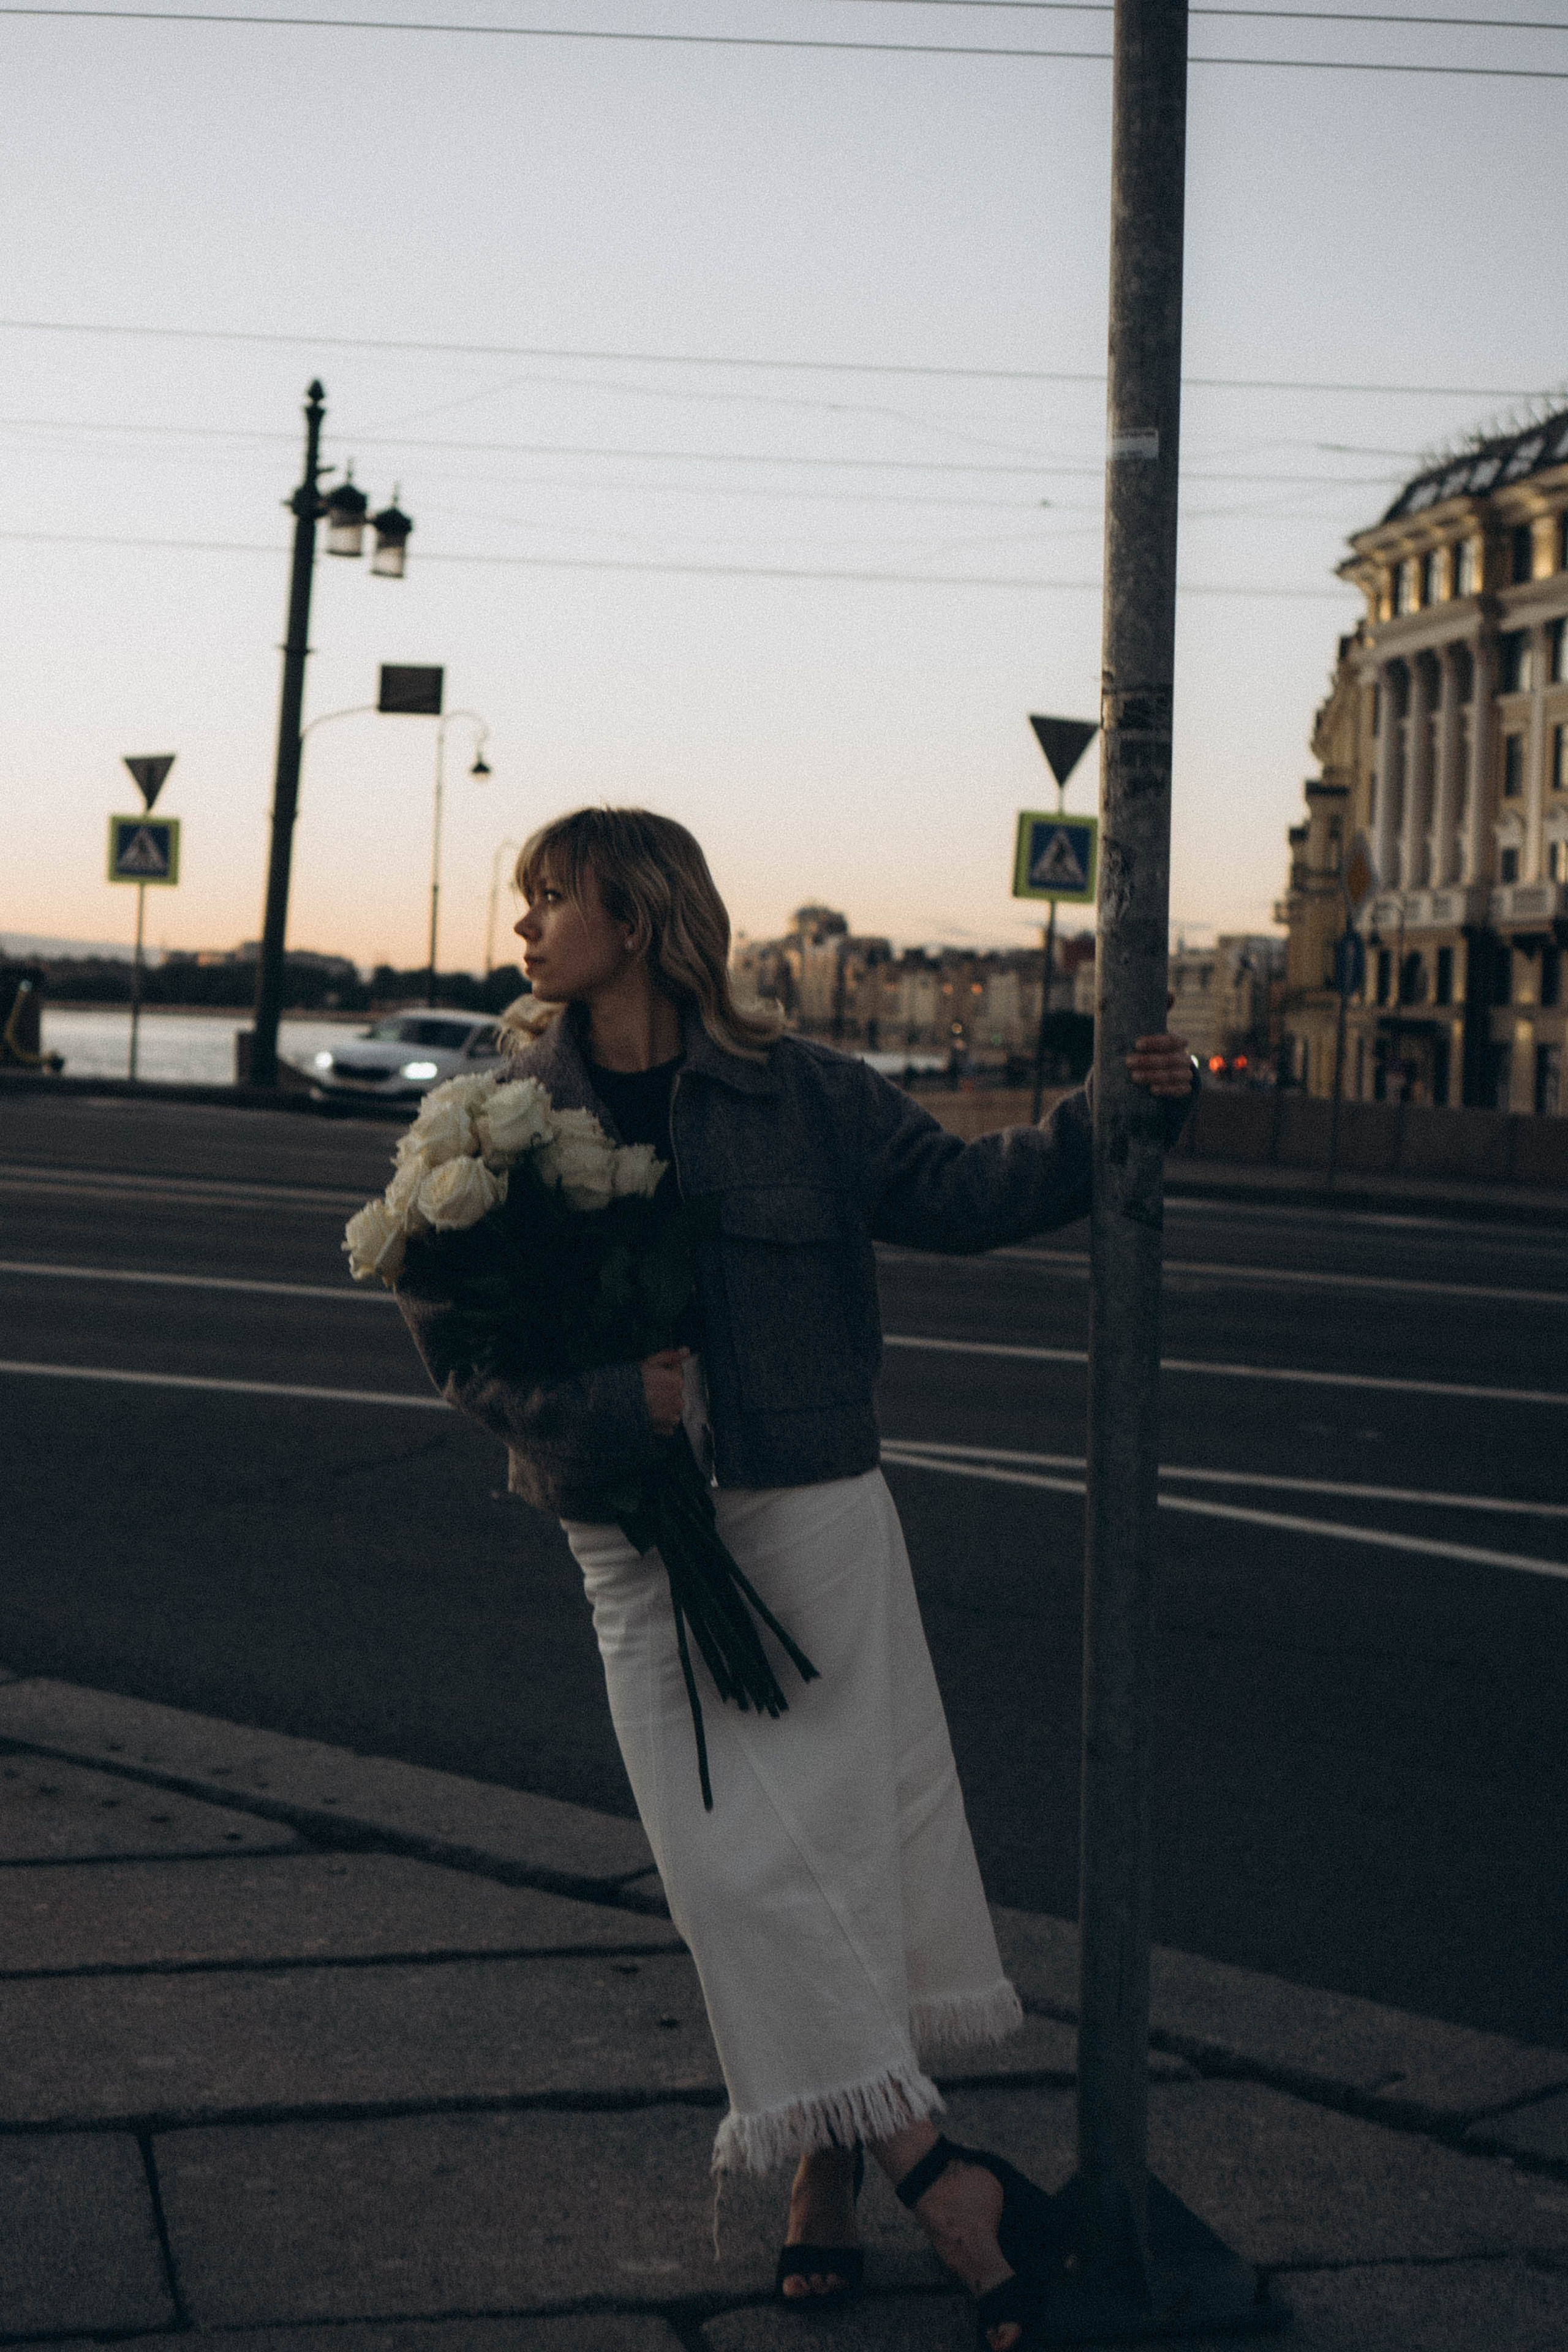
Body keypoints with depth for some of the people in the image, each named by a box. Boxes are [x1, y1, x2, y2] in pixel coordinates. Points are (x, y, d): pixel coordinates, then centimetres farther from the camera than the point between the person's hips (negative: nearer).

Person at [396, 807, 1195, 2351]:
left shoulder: (795, 1095, 0)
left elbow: (956, 1193, 5)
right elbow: (449, 1330, -1)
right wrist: (612, 1407, -16)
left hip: (812, 1512, -1)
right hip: (640, 1542, 1)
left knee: (843, 1831, 1)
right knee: (742, 1863, -4)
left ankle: (830, 2173, 19)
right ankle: (938, 2184, 5)